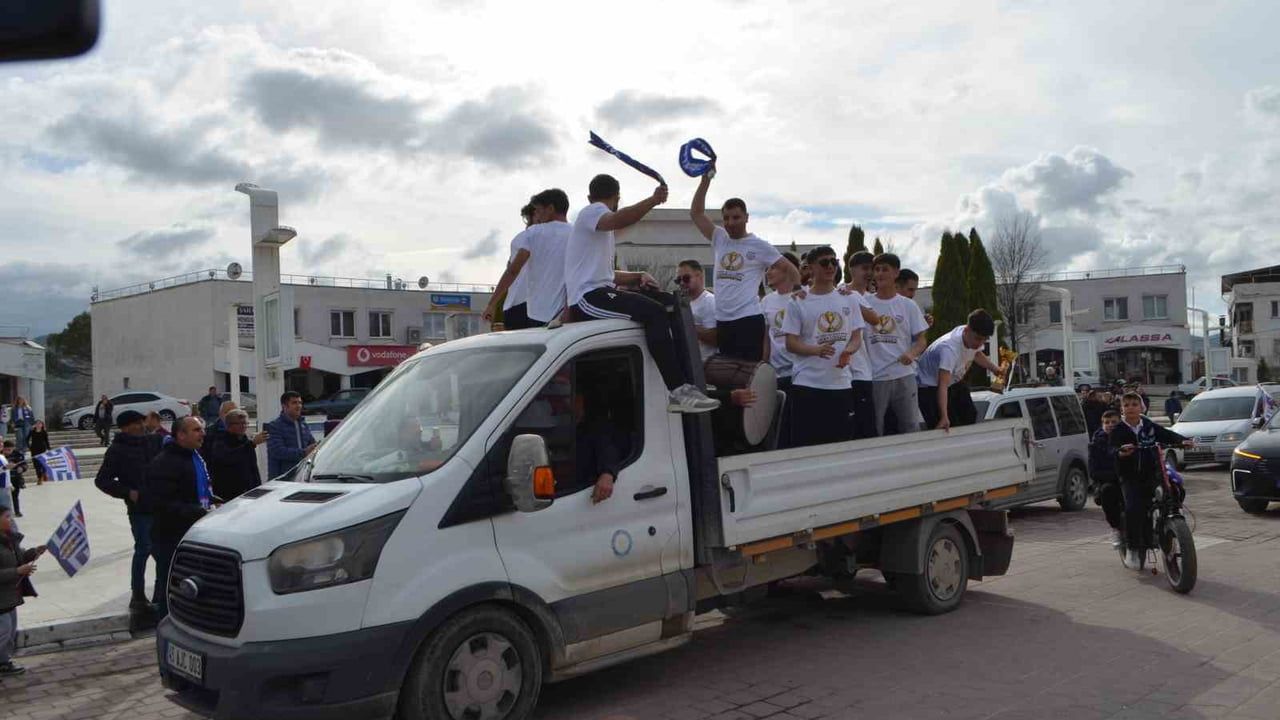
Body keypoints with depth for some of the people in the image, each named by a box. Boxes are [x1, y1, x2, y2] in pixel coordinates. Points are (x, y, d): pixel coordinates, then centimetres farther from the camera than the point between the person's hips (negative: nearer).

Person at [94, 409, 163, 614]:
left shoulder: (154, 441, 8)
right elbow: (102, 480, -2)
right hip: (140, 508, -5)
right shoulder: (118, 450, -3)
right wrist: (127, 492, -12)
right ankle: (137, 597, 9)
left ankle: (160, 594, 23)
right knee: (143, 549, -4)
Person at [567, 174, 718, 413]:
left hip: (600, 292, 10)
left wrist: (639, 276, 14)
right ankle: (677, 390, -34)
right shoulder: (592, 212, -1)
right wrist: (653, 200, -35)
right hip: (588, 297, -10)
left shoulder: (600, 224, 30)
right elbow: (618, 220, -27)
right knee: (654, 311, -28)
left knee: (671, 303, 4)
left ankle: (689, 376, -3)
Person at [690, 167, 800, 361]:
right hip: (722, 321, 5)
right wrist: (706, 179, 2)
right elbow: (696, 213, 9)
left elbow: (790, 269, 5)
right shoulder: (719, 239, 13)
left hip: (749, 320, -5)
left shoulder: (759, 246, 1)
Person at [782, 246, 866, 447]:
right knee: (805, 444, -3)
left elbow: (856, 336, 11)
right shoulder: (798, 302, 0)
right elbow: (791, 343, -3)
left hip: (841, 384, 3)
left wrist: (848, 350, -12)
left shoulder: (849, 300, 10)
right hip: (807, 384, -3)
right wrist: (816, 350, -22)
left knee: (841, 442, 8)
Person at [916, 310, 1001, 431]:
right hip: (928, 386, -9)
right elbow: (943, 385, -48)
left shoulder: (975, 338, -14)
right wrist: (944, 418, -57)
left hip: (953, 382, 9)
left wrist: (995, 369, -1)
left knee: (968, 420, 12)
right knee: (943, 429, -20)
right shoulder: (949, 348, -41)